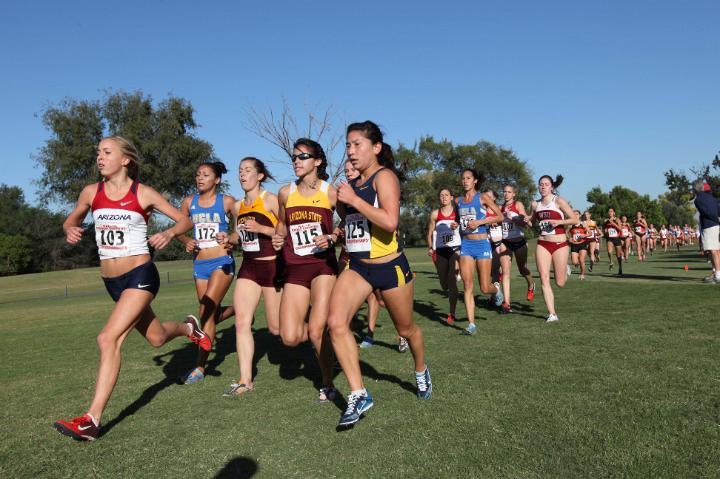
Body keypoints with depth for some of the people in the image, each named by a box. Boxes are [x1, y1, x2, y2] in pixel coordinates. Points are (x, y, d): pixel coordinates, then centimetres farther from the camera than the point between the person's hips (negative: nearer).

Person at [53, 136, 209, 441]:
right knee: (156, 338, 18)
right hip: (112, 280, 6)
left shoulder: (143, 193, -8)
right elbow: (71, 221, 19)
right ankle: (189, 327, 51)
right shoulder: (91, 192, 3)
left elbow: (185, 220, -2)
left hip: (140, 275, -5)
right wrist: (70, 231, -5)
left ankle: (92, 420, -10)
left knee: (108, 339, -19)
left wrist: (168, 233, -23)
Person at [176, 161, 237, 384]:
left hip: (222, 262, -5)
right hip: (200, 264, 5)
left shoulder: (226, 201, -2)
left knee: (206, 312, -13)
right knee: (213, 314, 12)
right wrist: (186, 241, -5)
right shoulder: (189, 202, 8)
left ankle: (199, 367, -4)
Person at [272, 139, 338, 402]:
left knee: (316, 332, -10)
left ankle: (327, 383, 16)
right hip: (295, 269, 3)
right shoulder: (285, 193, 6)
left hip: (323, 265, -3)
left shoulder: (330, 192, -4)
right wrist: (278, 239, 2)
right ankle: (321, 331, 28)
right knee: (290, 338, -7)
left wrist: (331, 238, -13)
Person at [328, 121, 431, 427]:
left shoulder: (384, 176, -12)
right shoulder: (353, 183, 9)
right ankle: (359, 395, -5)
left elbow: (390, 221, -28)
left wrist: (352, 199, -23)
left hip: (390, 266, -6)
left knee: (406, 329, 14)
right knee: (336, 323, -16)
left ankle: (421, 372, 45)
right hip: (357, 267, 6)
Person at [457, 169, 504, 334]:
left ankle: (496, 289, 38)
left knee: (485, 288, 0)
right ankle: (471, 324, -3)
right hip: (465, 245, 4)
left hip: (482, 244, -3)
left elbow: (500, 216, -5)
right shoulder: (458, 201, 10)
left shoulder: (482, 197, -3)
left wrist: (480, 222, -16)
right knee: (467, 284, -8)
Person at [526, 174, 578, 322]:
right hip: (543, 244, 3)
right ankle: (552, 314, 0)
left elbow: (576, 220, -8)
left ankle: (566, 270, 39)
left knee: (560, 283, 3)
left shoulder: (558, 201, -6)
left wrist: (559, 221, -21)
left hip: (559, 244, -3)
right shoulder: (535, 204, 7)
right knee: (544, 280, -7)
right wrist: (528, 221, 4)